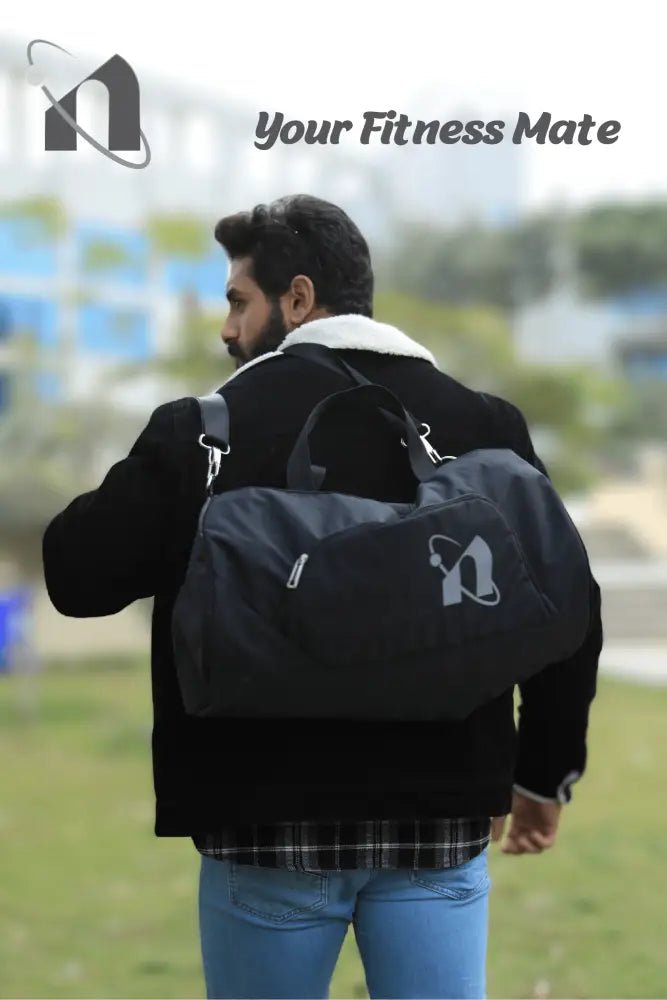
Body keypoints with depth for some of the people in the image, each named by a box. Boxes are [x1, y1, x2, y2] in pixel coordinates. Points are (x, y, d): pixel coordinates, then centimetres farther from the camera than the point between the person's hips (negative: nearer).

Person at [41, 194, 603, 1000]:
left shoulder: (205, 429, -5)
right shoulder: (481, 424, 5)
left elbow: (77, 576, -1)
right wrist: (545, 774, 18)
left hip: (271, 823, -2)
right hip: (436, 819, 2)